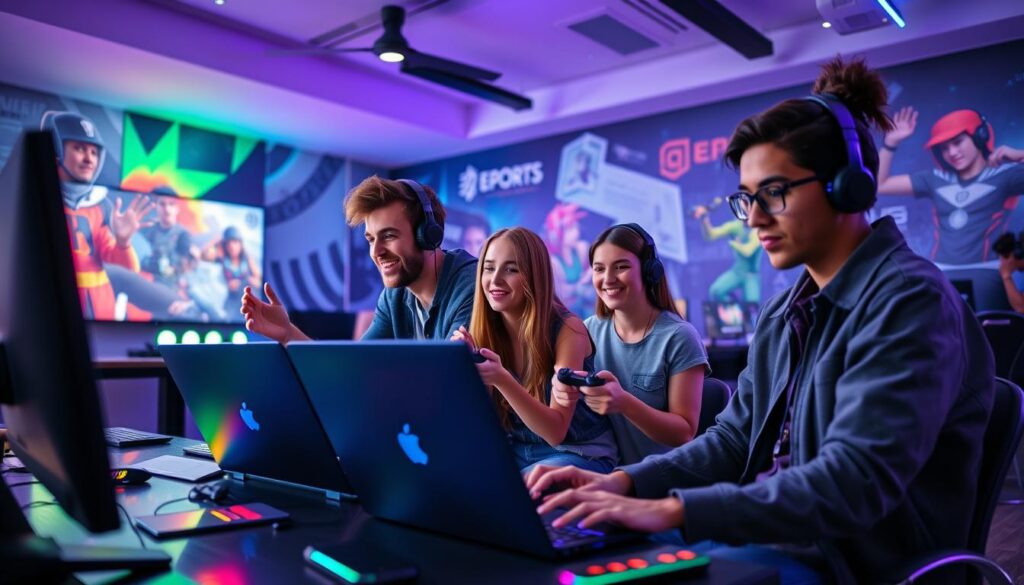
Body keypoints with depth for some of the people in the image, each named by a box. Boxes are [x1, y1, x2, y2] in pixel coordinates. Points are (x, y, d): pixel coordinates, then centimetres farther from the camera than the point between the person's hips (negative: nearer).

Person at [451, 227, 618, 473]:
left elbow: (555, 431, -21)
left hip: (579, 454, -4)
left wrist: (502, 380, -35)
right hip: (514, 452, 5)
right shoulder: (485, 329, -4)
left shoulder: (567, 329, -17)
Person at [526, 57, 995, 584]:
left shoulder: (909, 301, -17)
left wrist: (674, 509, -31)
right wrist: (625, 482, -7)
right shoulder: (783, 313, 10)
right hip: (766, 533, 7)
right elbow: (736, 439, 9)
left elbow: (855, 481, -27)